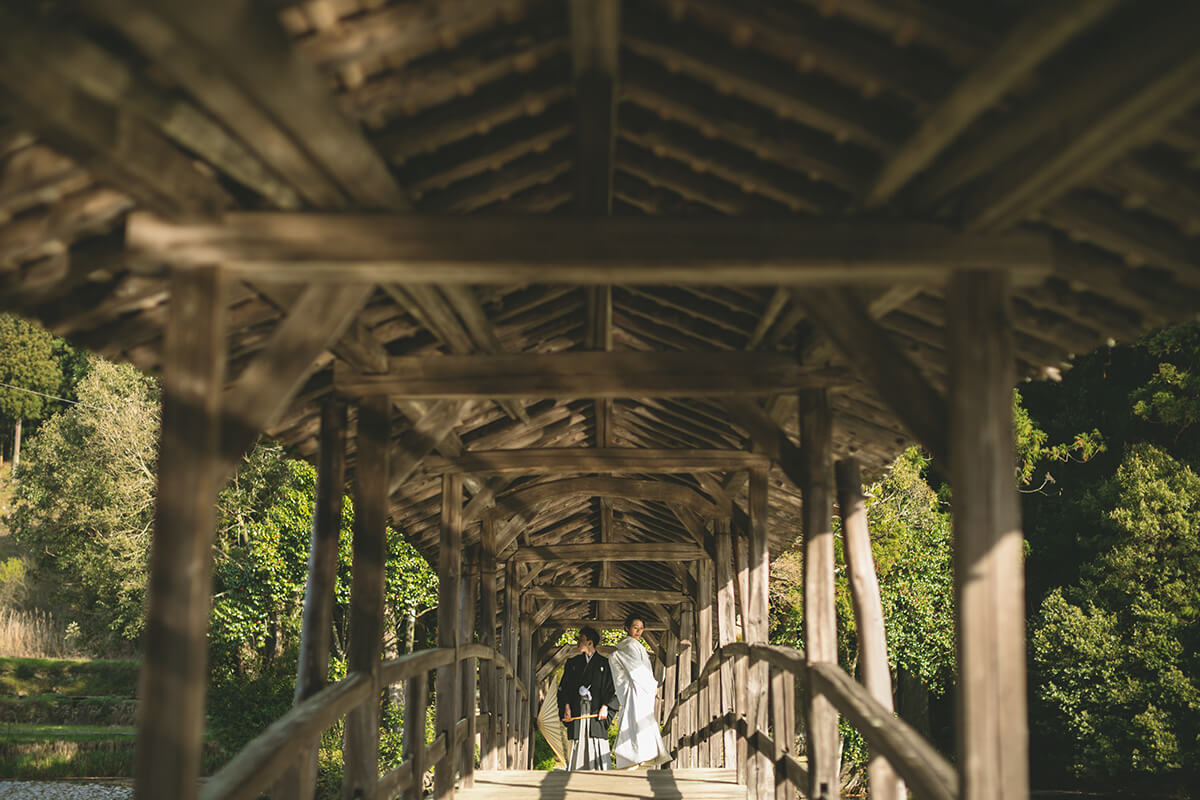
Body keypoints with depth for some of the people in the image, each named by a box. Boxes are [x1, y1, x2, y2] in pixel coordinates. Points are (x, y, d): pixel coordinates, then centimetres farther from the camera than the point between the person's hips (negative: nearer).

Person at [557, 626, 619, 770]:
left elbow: (611, 688, 3)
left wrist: (605, 707, -10)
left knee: (598, 746, -8)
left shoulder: (603, 663, 6)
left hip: (597, 712, -2)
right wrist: (566, 707, -4)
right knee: (579, 746, -2)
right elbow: (564, 688, 10)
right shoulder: (572, 663, 13)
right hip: (577, 712, 2)